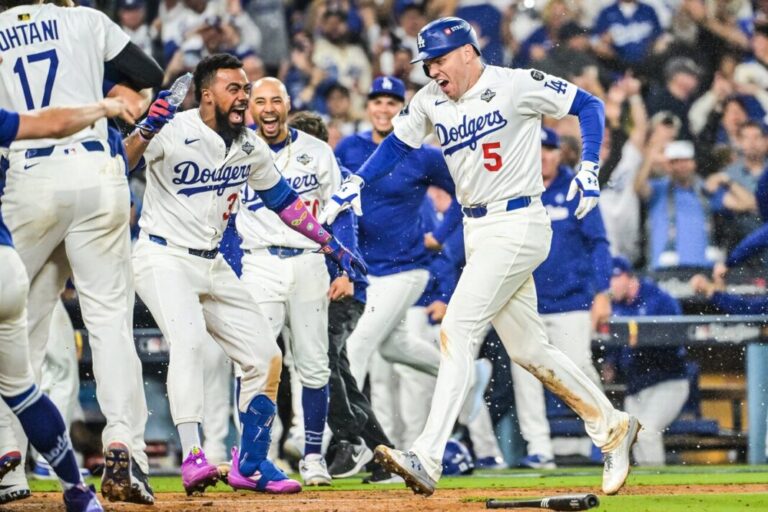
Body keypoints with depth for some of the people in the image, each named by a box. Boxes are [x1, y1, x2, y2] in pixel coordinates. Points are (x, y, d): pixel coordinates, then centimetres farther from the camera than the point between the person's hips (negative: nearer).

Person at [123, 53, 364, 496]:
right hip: (164, 258, -7)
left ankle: (250, 465, 18)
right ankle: (193, 458, -37)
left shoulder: (250, 147, 5)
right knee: (189, 339, -31)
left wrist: (332, 245, 19)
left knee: (265, 357, 6)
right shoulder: (172, 132, -17)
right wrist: (145, 131, -48)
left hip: (213, 266, 7)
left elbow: (282, 198, 19)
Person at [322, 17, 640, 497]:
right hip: (477, 232, 8)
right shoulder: (430, 102, 8)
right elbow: (397, 143, 21)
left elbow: (589, 105, -3)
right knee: (528, 349, 11)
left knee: (457, 331, -16)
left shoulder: (518, 85, -10)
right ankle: (612, 427, 27)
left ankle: (428, 459, -20)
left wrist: (590, 167, -14)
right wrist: (356, 183, 6)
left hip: (517, 226, -8)